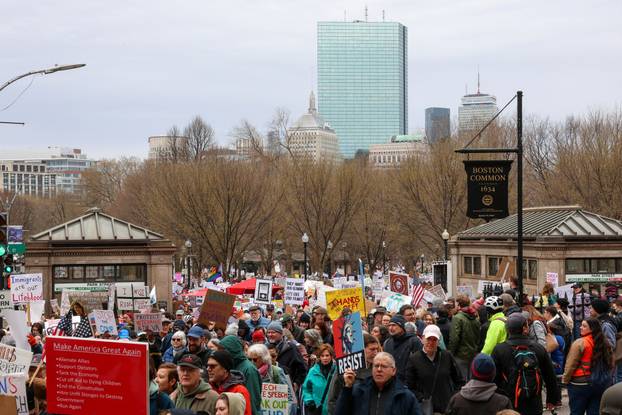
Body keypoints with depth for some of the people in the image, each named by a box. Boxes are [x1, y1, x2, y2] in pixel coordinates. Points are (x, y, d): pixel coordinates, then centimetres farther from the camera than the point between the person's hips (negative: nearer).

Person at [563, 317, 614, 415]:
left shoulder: (580, 343, -14)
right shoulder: (605, 343, 6)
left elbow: (571, 365, -13)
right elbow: (611, 363, 16)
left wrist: (565, 379, -1)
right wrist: (608, 378, 26)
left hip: (580, 384, -6)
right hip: (601, 384, 6)